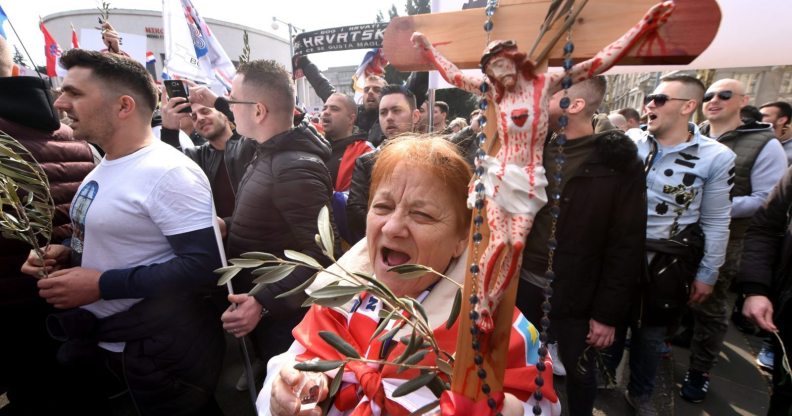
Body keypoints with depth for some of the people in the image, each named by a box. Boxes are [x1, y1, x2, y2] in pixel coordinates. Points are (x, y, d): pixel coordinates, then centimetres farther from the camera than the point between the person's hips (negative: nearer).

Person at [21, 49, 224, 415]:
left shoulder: (170, 173, -23)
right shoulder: (103, 168, 9)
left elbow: (203, 266, -29)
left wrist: (102, 285, -25)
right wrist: (69, 254, 1)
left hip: (162, 354, -9)